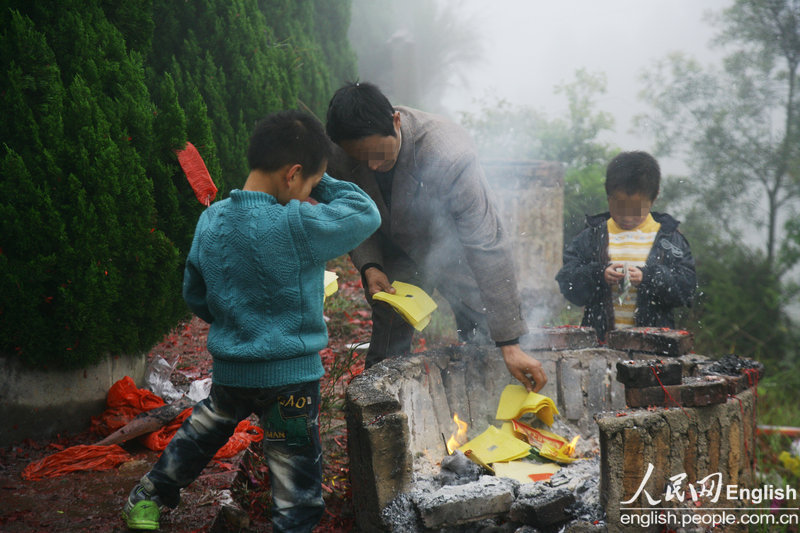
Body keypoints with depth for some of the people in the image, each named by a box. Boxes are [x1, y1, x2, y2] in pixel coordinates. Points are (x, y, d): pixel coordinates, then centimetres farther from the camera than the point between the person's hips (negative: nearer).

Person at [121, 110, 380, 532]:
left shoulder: (211, 219, -2)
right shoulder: (297, 227, -22)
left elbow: (195, 296, 10)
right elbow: (365, 214, -10)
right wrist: (323, 185, 0)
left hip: (229, 367, 7)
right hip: (289, 375, -7)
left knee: (201, 433, 31)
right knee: (296, 487, 7)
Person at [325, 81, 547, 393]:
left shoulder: (449, 154, -39)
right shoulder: (338, 156, -24)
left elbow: (487, 249, -39)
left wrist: (510, 344, -40)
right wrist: (369, 267, -25)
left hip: (454, 251, -3)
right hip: (396, 257, 3)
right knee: (387, 353, 4)